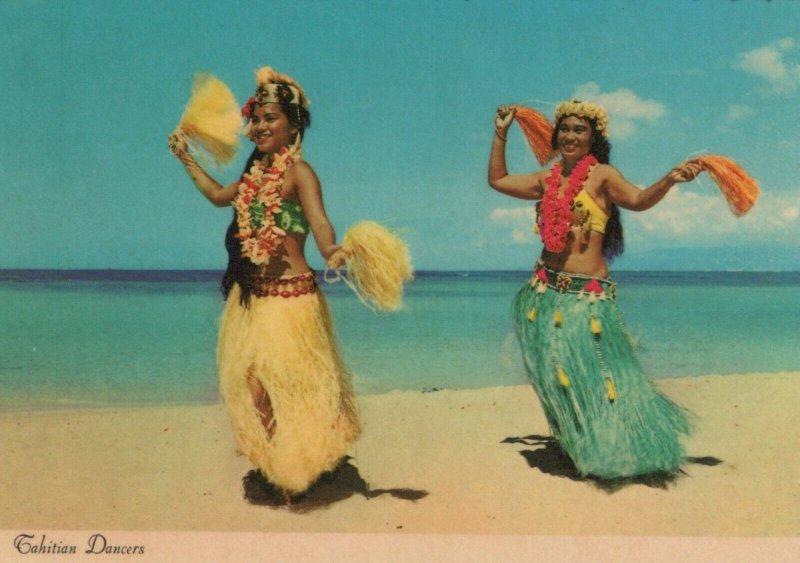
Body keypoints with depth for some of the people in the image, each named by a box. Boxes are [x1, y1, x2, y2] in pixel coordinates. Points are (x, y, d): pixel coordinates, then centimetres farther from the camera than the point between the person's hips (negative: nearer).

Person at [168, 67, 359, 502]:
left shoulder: (298, 171, -12)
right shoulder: (257, 171, 12)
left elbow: (319, 220, -28)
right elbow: (219, 195, 31)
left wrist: (331, 251, -49)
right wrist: (185, 158, 38)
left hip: (290, 296, -8)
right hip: (250, 296, 8)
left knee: (289, 382, -2)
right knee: (249, 379, 13)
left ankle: (298, 472, 15)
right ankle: (270, 465, 31)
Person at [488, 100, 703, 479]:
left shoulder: (602, 175, -5)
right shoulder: (548, 179, 11)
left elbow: (639, 200, -22)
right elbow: (497, 180, 24)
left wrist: (669, 179, -40)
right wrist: (501, 133, 23)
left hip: (587, 295, -6)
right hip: (545, 291, 6)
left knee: (594, 372, -6)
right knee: (555, 373, 10)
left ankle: (609, 447, 13)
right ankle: (577, 446, 27)